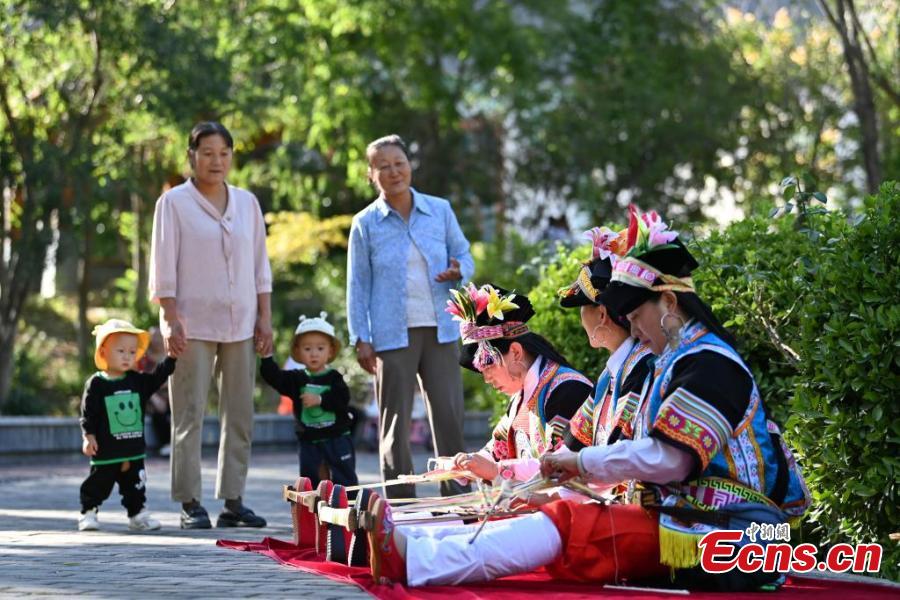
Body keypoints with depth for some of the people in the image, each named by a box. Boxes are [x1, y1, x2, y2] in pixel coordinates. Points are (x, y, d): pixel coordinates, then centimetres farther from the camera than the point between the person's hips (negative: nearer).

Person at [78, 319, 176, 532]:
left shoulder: (138, 381, 7)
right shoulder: (96, 384, -8)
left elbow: (158, 377, 6)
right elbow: (88, 413, -8)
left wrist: (171, 357, -3)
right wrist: (88, 436, -15)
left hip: (134, 450, 4)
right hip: (106, 450, -4)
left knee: (136, 485, 9)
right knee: (98, 484, 4)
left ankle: (138, 514, 18)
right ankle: (88, 513, 17)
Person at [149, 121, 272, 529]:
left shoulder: (247, 203, 11)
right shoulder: (174, 203, 0)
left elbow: (260, 265, 14)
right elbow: (164, 268, -3)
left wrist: (265, 317, 7)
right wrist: (171, 320, -10)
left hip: (240, 325, 4)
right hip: (193, 323, -4)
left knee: (239, 416, 4)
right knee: (190, 416, -5)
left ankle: (232, 501, 9)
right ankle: (190, 504, -2)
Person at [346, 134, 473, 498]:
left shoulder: (440, 210, 9)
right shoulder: (365, 224, 5)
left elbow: (464, 256, 16)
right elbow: (357, 285, 5)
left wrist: (458, 270, -9)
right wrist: (360, 339, -1)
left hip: (440, 330, 2)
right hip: (391, 335, -2)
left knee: (449, 414, -2)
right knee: (395, 421, 1)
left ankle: (456, 498, 6)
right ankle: (400, 503, 7)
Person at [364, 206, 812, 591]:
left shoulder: (708, 365, -13)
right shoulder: (682, 362, 20)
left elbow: (667, 460, -20)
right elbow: (656, 457, 19)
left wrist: (582, 462, -9)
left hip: (707, 536, -9)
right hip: (678, 521, 9)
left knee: (565, 526, -20)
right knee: (554, 518, -5)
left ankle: (412, 561, -29)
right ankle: (409, 547, -15)